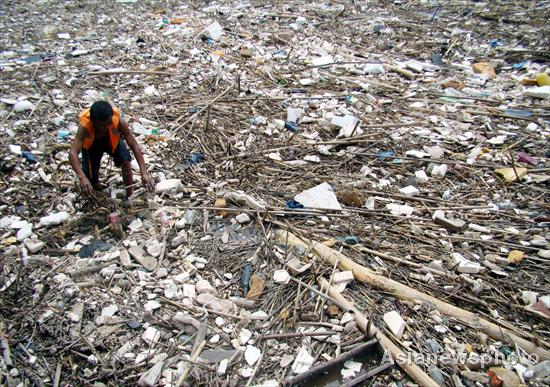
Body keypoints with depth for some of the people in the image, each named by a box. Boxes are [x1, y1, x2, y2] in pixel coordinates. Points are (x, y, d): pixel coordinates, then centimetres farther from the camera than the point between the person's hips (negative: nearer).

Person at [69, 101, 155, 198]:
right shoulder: (84, 126, -40)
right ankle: (95, 184, 26)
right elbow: (73, 153, -47)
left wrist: (144, 173, -47)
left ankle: (130, 194, -10)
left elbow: (134, 146, -36)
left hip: (112, 141, 0)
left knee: (125, 159, -28)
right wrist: (82, 177, -64)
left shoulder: (119, 121, -38)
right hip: (92, 144, 0)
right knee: (90, 177, -12)